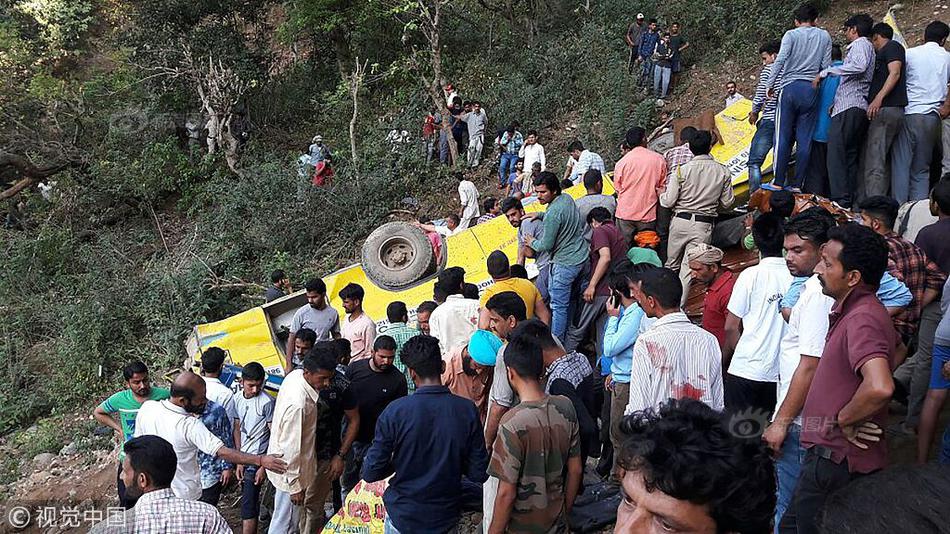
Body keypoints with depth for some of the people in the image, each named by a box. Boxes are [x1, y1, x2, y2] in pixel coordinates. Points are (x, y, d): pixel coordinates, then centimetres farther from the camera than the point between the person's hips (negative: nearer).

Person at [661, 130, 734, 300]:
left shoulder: (683, 170, -9)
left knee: (672, 264, 16)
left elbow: (668, 202, -8)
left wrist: (661, 194, 14)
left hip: (681, 221, 0)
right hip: (704, 225, 0)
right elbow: (727, 203, 4)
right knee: (688, 268, 4)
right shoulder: (723, 172, -3)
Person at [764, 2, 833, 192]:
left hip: (790, 87, -2)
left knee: (783, 137, 0)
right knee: (805, 140, 4)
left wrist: (770, 84, -2)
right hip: (811, 90, 2)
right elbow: (826, 65, 7)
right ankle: (797, 184, 4)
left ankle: (778, 182, -1)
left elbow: (780, 60, -9)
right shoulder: (824, 36, 11)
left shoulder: (791, 35, 2)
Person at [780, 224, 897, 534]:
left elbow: (880, 388, -41)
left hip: (837, 459, -10)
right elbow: (895, 348, 28)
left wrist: (843, 420, -22)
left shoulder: (862, 319, -25)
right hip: (833, 452, 10)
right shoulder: (855, 310, 8)